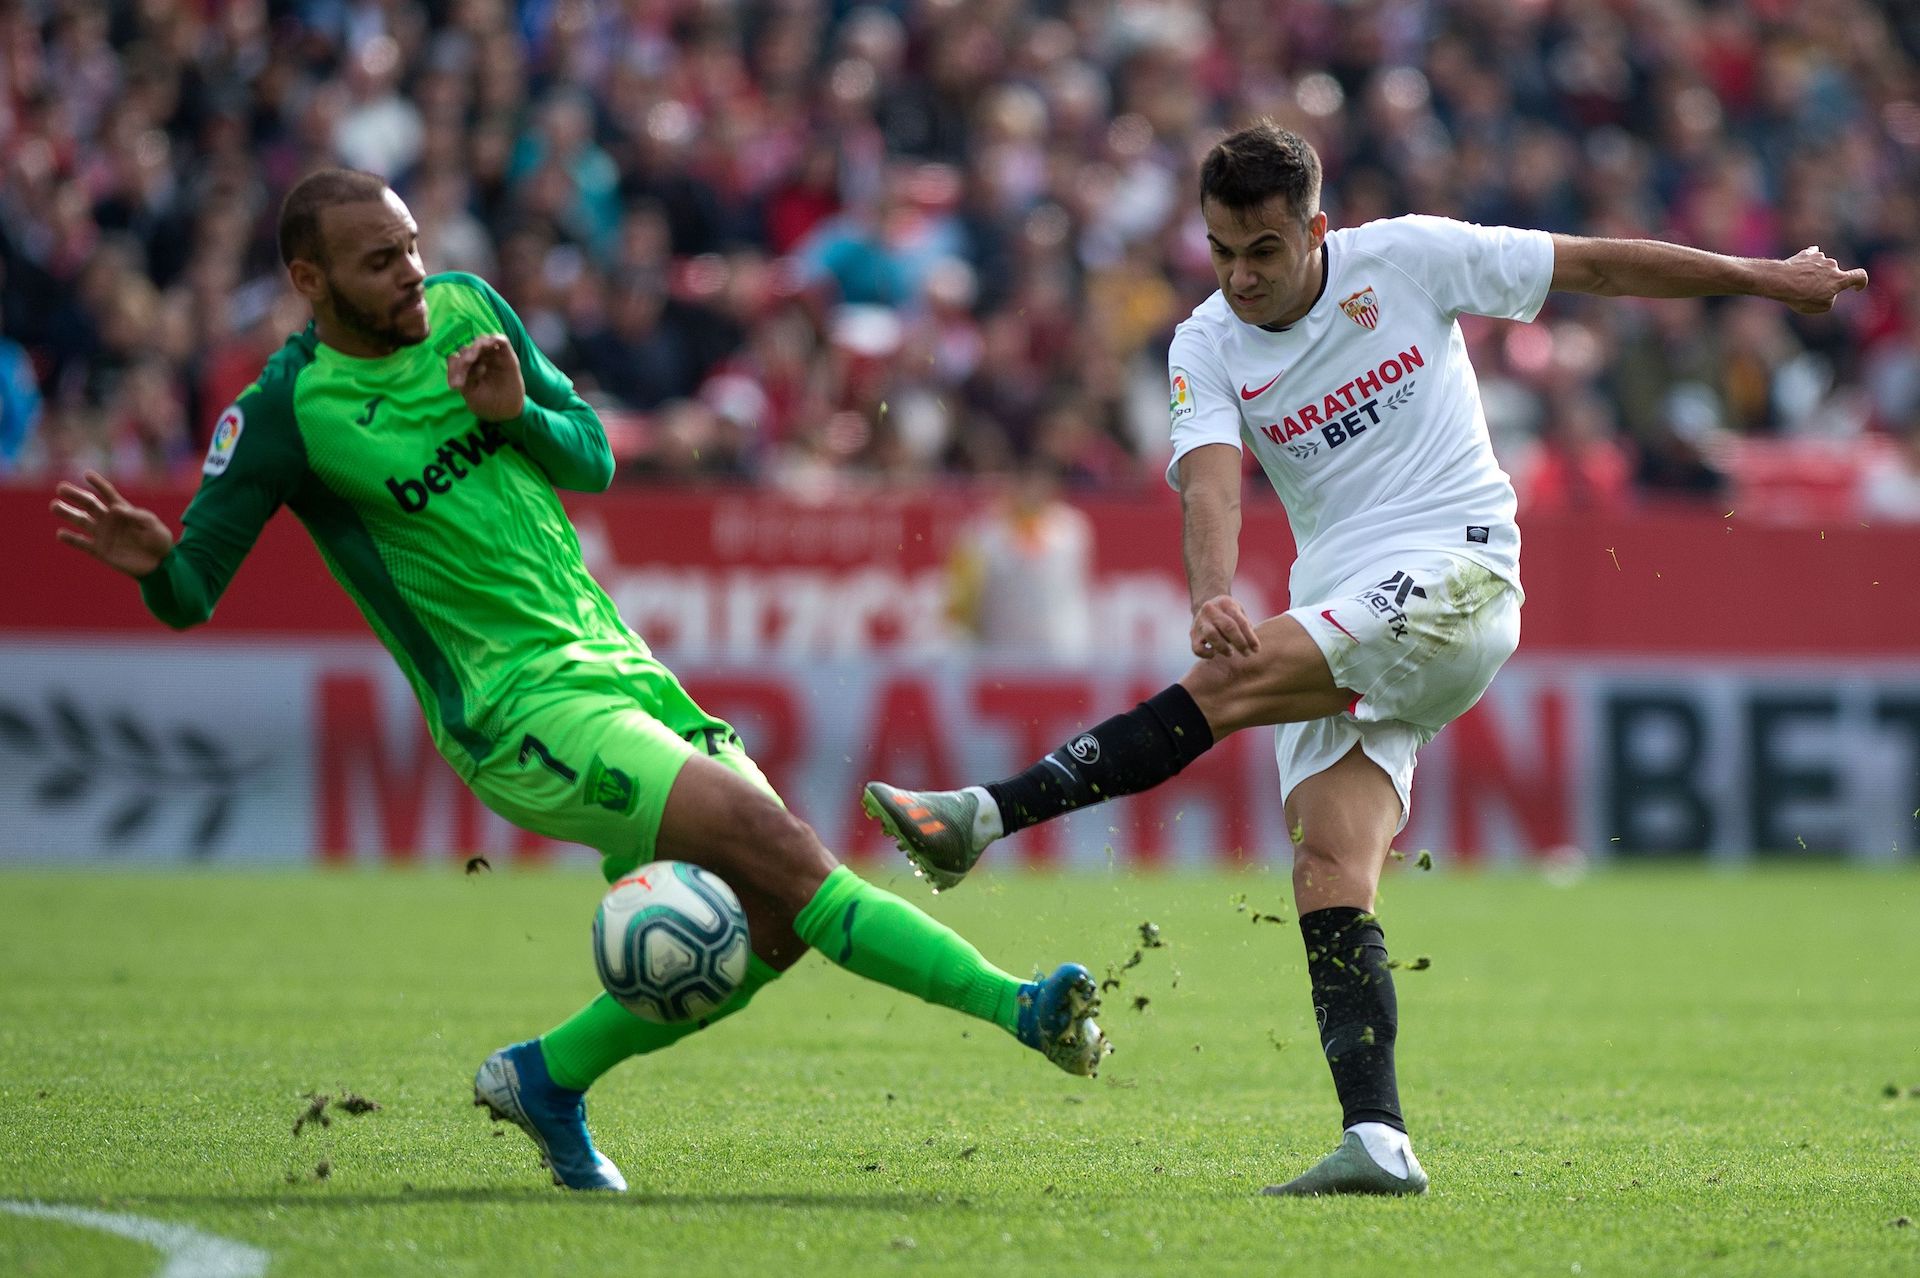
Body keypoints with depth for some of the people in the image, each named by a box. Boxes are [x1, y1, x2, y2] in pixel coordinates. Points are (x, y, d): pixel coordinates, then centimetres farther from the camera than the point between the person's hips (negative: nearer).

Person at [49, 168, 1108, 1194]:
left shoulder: (469, 309, 8)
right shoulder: (284, 411, -9)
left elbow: (592, 458, 16)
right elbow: (190, 594, -5)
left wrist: (517, 413, -6)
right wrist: (149, 561, -29)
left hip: (614, 661, 7)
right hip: (521, 712, -7)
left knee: (775, 922, -1)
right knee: (779, 846, -22)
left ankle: (547, 1078, 15)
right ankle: (1016, 1008, -18)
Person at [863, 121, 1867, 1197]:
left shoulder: (1409, 259, 0)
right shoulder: (1208, 350, 5)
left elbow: (1600, 265, 8)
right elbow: (1212, 483, -13)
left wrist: (1766, 280, 13)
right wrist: (1213, 594, -35)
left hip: (1459, 583, -5)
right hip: (1343, 640, 5)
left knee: (1225, 683, -25)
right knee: (1328, 867, -13)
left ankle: (990, 816, -28)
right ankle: (1377, 1139, -20)